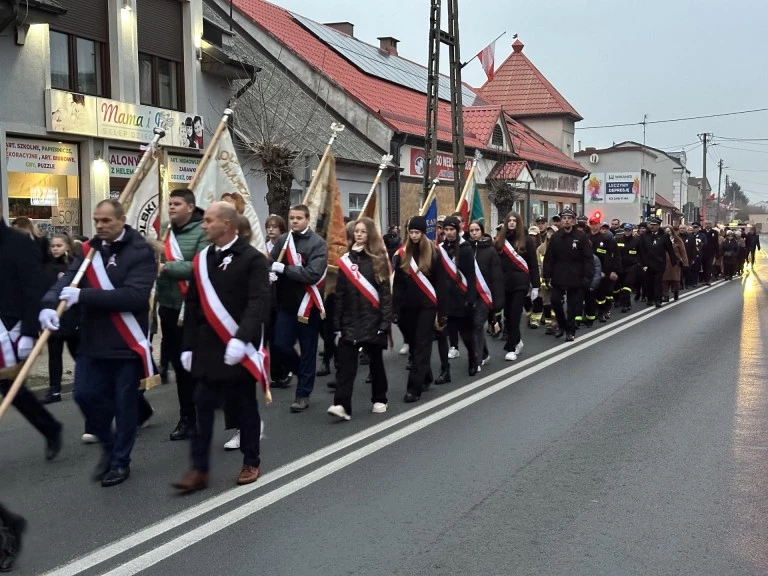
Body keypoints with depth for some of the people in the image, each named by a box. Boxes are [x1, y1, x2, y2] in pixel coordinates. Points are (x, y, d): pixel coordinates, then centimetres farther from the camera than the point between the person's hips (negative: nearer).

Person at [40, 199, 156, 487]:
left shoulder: (140, 251, -10)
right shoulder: (90, 249, 8)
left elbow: (135, 295, -23)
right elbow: (68, 278, -5)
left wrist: (83, 295, -26)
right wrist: (49, 304, -26)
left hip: (127, 343, -5)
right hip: (93, 340, 5)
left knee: (124, 403, 5)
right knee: (85, 394, 5)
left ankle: (121, 461, 22)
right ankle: (108, 445, 29)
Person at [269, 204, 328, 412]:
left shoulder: (317, 243, -9)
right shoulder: (282, 240, 6)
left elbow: (313, 274, -21)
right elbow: (269, 266, 3)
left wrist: (283, 268, -20)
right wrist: (272, 272, -21)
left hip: (307, 304, -4)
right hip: (286, 304, 4)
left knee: (308, 351, 5)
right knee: (280, 347, 3)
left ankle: (303, 394, 16)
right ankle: (304, 372, 30)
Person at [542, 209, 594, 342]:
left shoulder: (581, 237, -5)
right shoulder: (555, 237, 4)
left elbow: (588, 259, -7)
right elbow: (548, 258, 3)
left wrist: (587, 277, -13)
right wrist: (547, 276, -3)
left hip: (575, 278, -2)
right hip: (558, 277, 2)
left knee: (573, 305, 4)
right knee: (555, 300, -2)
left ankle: (570, 331, 16)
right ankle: (561, 325, 22)